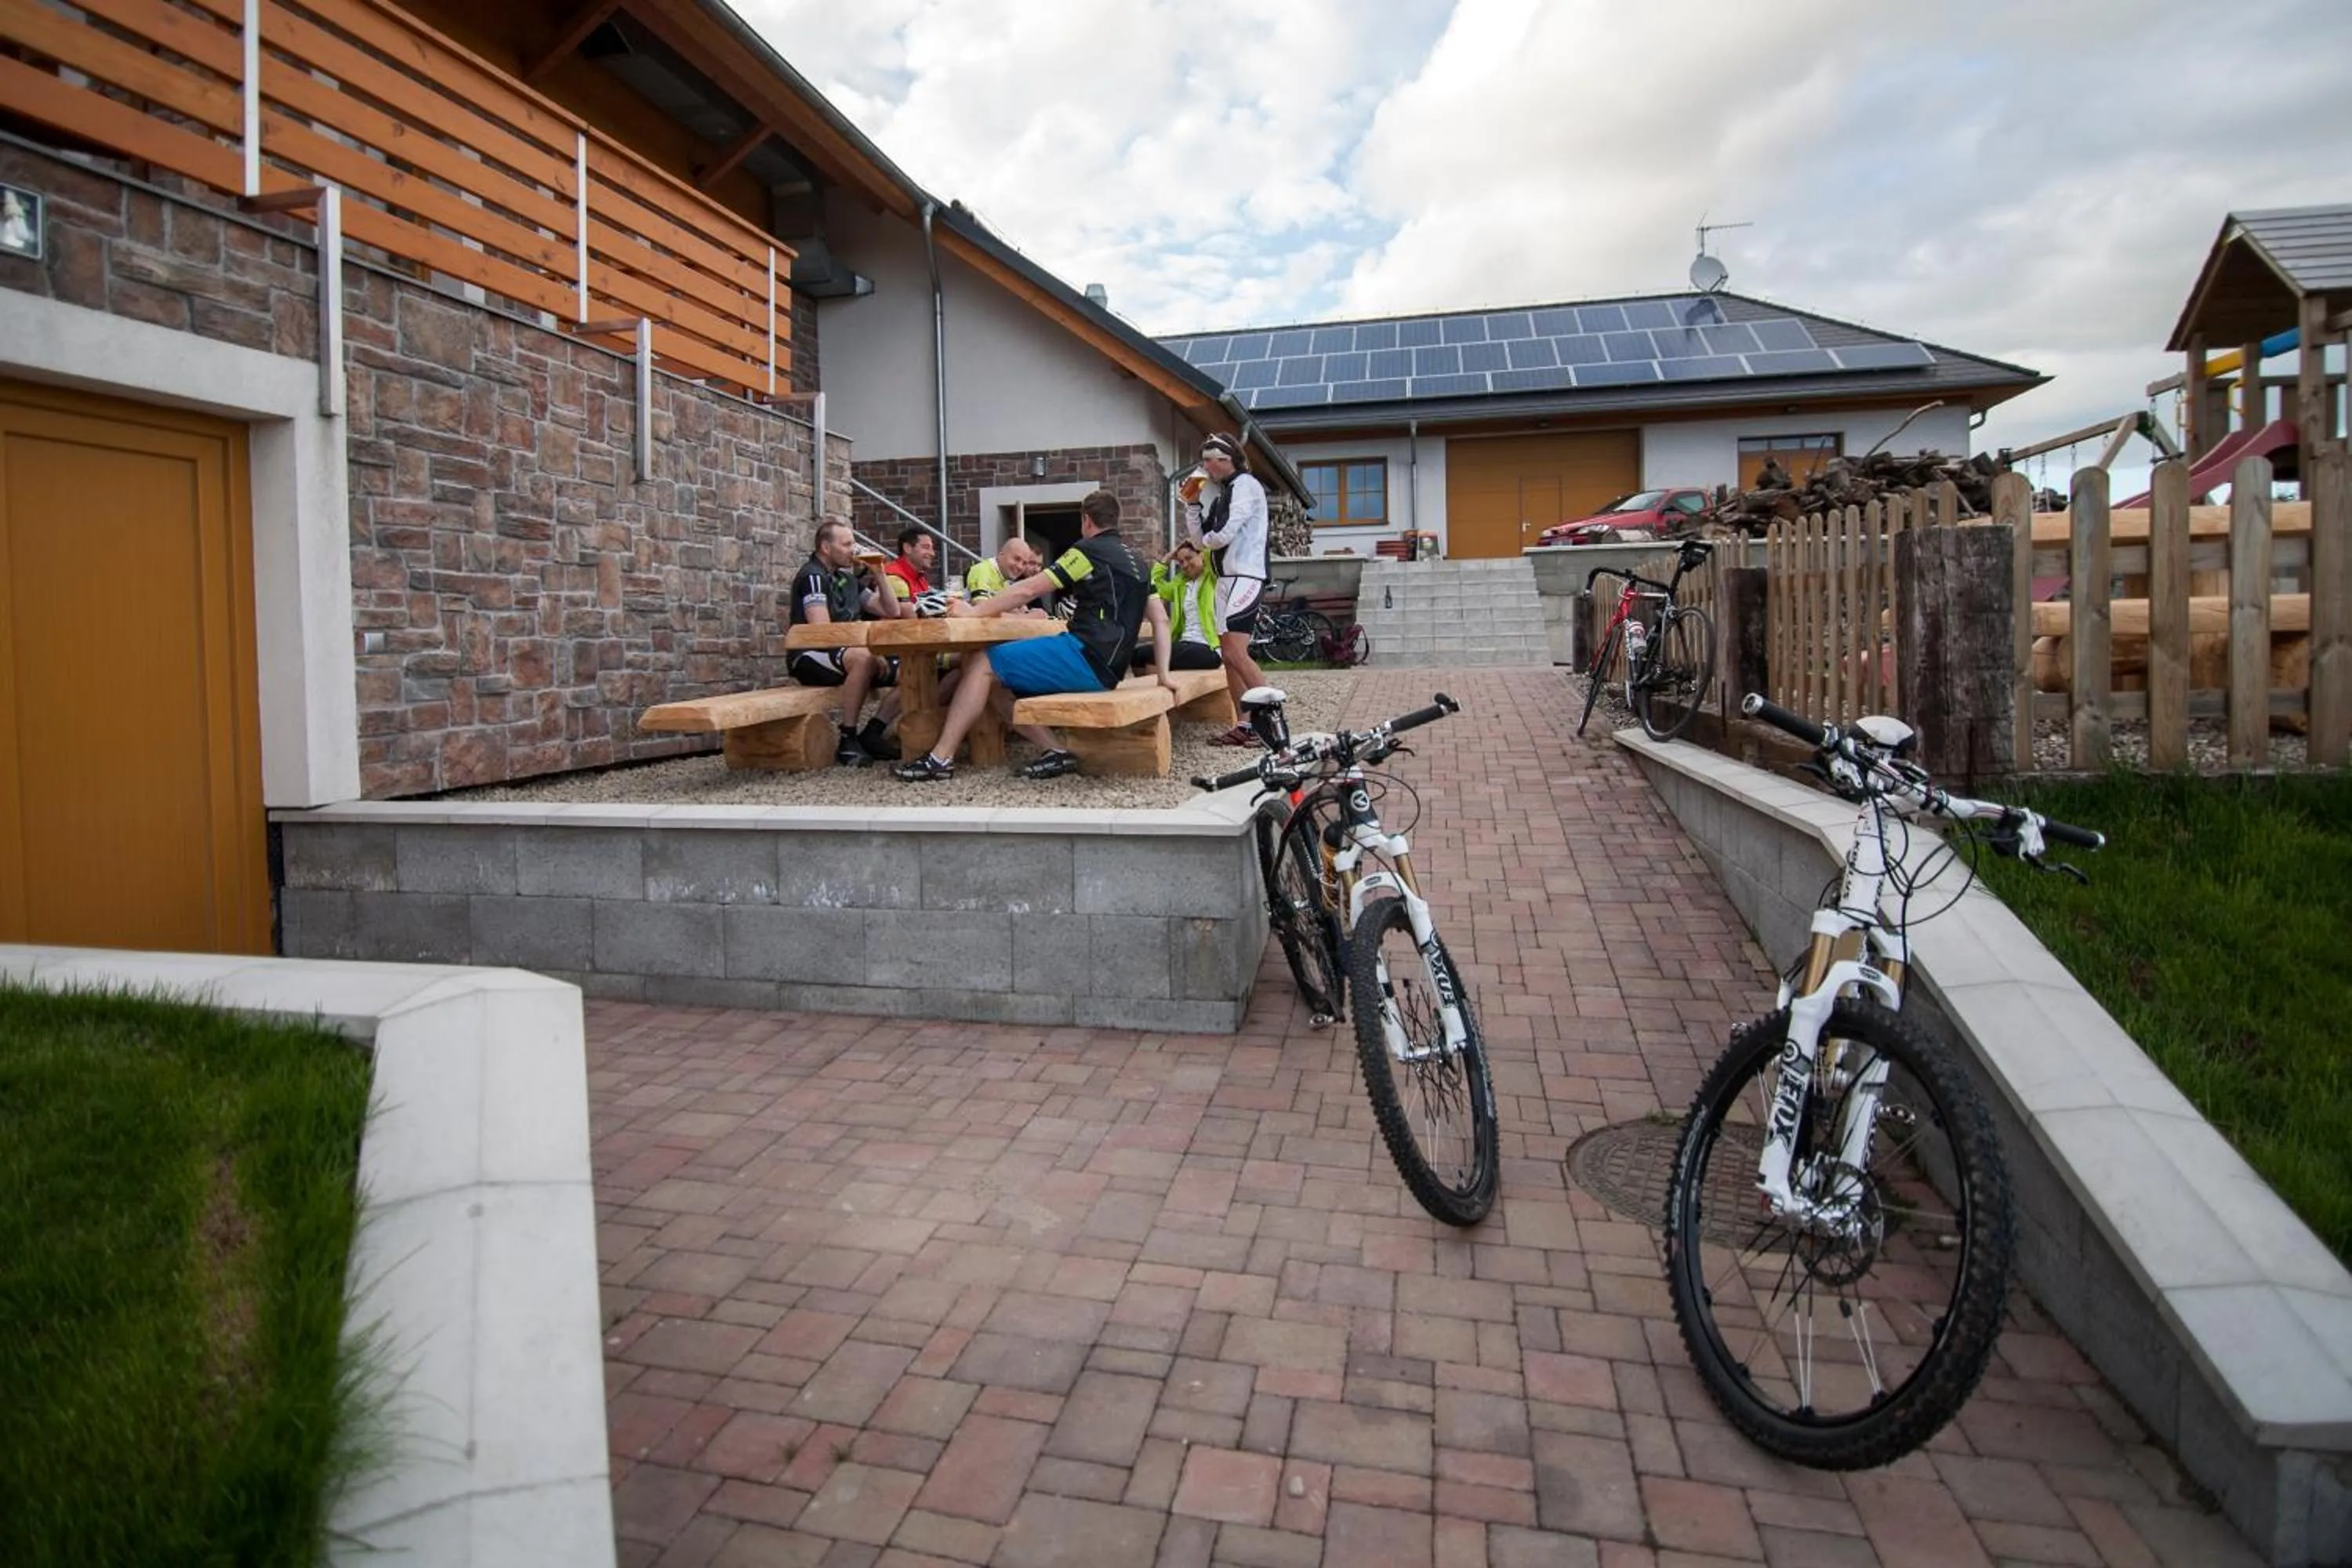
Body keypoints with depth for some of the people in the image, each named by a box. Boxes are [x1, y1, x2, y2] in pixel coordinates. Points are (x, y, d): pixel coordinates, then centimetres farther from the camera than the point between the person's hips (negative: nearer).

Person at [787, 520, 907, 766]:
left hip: (846, 656, 9)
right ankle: (848, 741, -31)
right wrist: (871, 652, -25)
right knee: (863, 658, -39)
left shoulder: (848, 579, 16)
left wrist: (879, 572, 6)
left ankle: (871, 734, -9)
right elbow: (821, 630, -22)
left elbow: (892, 611, 18)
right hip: (809, 657, -9)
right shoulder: (813, 577, -10)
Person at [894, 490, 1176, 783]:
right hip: (1106, 668, 9)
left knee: (984, 664, -4)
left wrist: (973, 611, 3)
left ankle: (940, 759, -8)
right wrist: (1163, 674, 12)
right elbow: (1161, 619, 15)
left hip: (1086, 657, -8)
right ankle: (1055, 751, -2)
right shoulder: (1136, 562, 21)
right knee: (997, 682, 12)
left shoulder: (1091, 550, -2)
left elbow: (1027, 591, -3)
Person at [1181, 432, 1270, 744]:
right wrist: (1192, 502, 8)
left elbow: (1227, 534, -17)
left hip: (1245, 577, -10)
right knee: (1229, 656, 6)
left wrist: (1208, 539, 4)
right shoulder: (1221, 494, 20)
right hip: (1226, 579, 10)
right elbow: (1197, 537, 16)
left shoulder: (1245, 484, -6)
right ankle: (1248, 725, 9)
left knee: (1236, 654, -18)